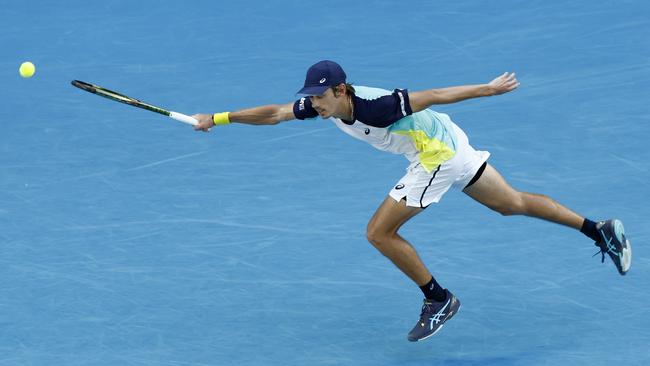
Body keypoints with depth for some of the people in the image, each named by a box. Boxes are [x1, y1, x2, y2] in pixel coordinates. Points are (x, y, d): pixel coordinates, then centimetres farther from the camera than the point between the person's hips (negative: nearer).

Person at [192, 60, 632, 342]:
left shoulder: (374, 106, -30)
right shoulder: (325, 102, -7)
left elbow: (433, 95, -25)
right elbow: (273, 113, -3)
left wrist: (489, 89, -18)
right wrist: (219, 118, -9)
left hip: (438, 154, -9)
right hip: (451, 143, 9)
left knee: (380, 232, -6)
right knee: (512, 203, 18)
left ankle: (439, 299, 6)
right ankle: (600, 230, 23)